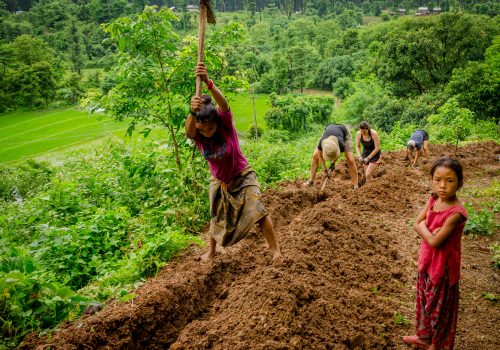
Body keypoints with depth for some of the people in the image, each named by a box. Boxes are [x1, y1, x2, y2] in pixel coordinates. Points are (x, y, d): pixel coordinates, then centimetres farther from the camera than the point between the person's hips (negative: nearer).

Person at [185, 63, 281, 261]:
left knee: (256, 210, -15)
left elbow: (223, 103, -49)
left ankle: (275, 249, 0)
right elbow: (188, 129, -47)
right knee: (217, 218, 17)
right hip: (219, 181, 3)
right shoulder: (196, 134, -21)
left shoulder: (226, 124, -27)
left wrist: (208, 82, -68)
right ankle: (211, 251, 42)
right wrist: (192, 112, -70)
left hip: (242, 176, -3)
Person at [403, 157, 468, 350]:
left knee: (439, 305, 11)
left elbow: (434, 242, -27)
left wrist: (424, 227, -10)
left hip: (443, 265, -8)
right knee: (424, 299, 23)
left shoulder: (456, 212, -28)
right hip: (428, 260, 8)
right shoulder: (433, 199, -4)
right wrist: (430, 231, -20)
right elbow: (416, 225, -1)